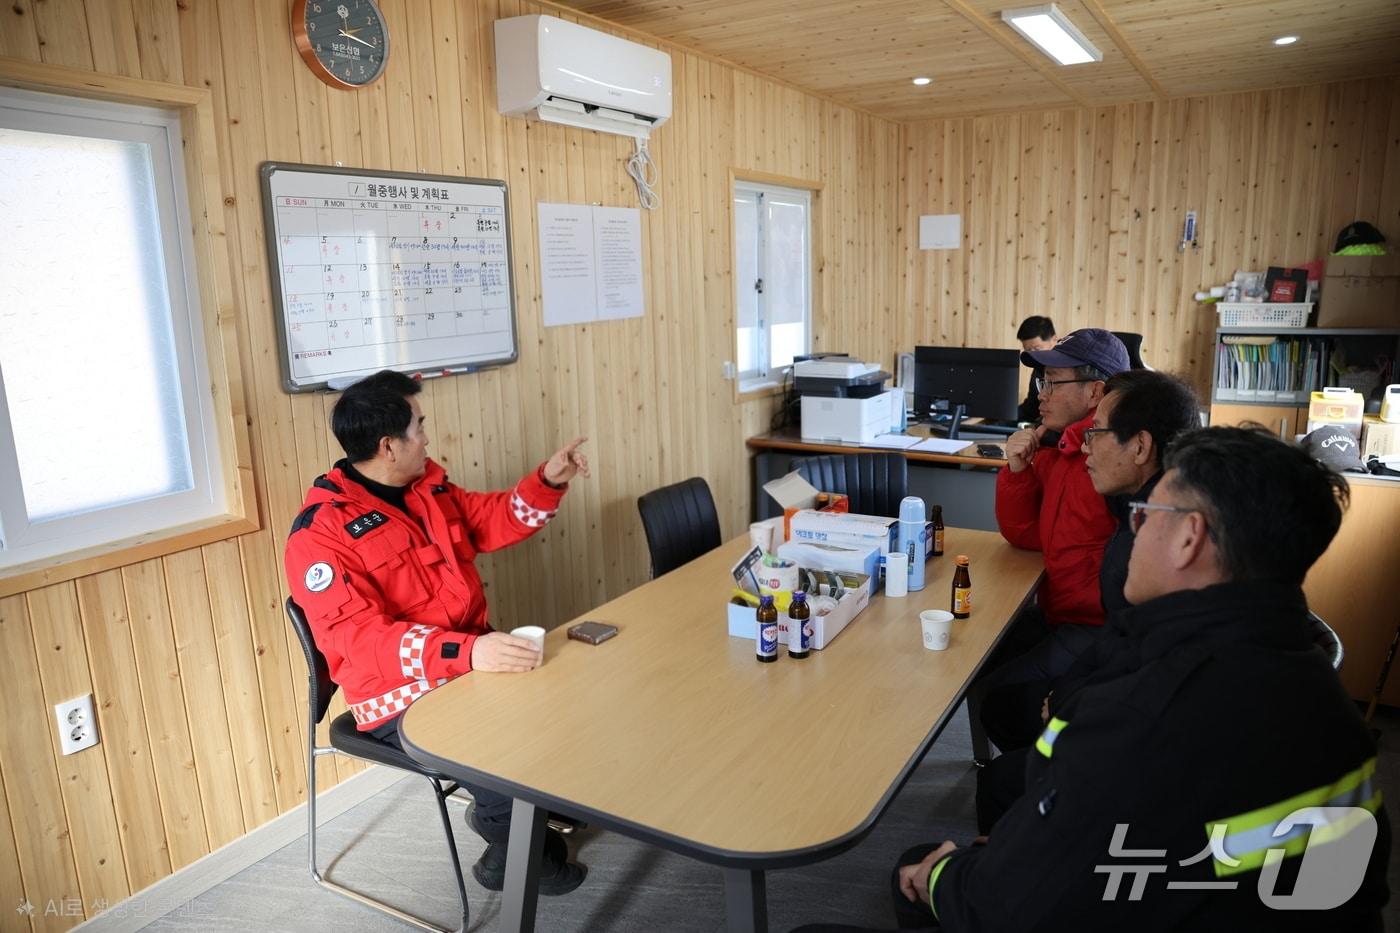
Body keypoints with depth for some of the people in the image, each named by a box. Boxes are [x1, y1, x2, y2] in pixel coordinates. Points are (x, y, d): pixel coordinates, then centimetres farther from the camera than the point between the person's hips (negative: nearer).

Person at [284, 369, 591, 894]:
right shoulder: (320, 534, -18)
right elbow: (360, 637, -27)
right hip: (403, 696, -7)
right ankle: (513, 859, 4)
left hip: (473, 656, 8)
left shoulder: (428, 485, 4)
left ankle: (499, 812, 17)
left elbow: (492, 522, 18)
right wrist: (465, 652, -41)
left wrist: (548, 481, 1)